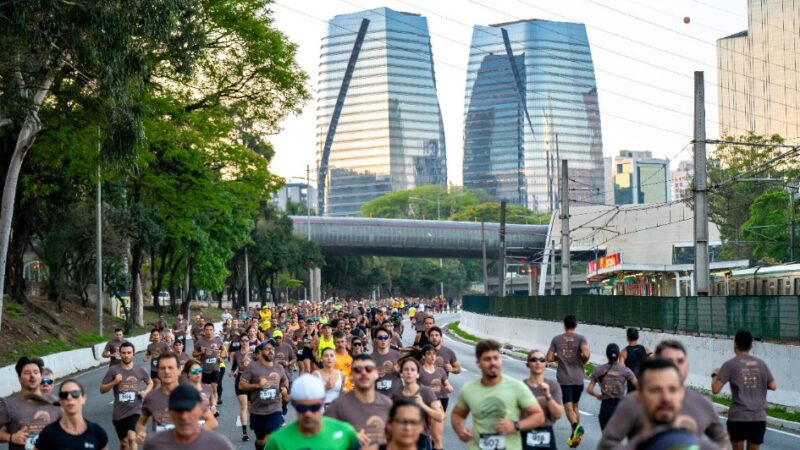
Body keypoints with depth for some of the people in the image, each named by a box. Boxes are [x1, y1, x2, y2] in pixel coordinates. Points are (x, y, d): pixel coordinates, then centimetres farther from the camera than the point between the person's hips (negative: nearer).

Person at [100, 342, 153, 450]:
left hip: (135, 411, -1)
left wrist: (146, 392, -1)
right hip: (119, 413, 1)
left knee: (132, 438, -23)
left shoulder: (140, 371, 0)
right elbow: (102, 390, -2)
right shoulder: (113, 370, -5)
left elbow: (150, 382, 20)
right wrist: (114, 382, -19)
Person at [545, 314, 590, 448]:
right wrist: (583, 360, 3)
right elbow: (586, 354, -18)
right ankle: (576, 435, 17)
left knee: (568, 407, -4)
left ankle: (576, 426, -32)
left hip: (564, 378, -2)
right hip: (578, 378, 2)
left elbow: (549, 358, -1)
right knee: (575, 405, 17)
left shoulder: (556, 339, 1)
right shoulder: (580, 338, -2)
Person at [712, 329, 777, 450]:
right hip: (759, 418, 3)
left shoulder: (730, 364, -3)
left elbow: (715, 390, -7)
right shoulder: (761, 364, 7)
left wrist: (715, 375, 13)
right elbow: (773, 386, 12)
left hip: (738, 417, -3)